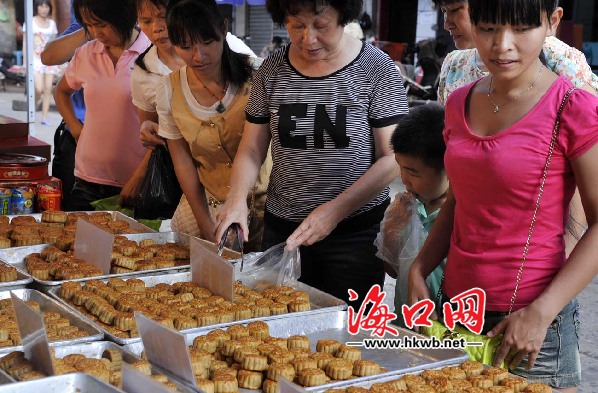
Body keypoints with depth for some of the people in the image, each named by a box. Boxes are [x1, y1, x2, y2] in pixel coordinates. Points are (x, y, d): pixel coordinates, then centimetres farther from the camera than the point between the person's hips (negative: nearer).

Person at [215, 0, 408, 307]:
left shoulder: (375, 68, -7)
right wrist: (237, 198, -12)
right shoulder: (272, 71, 3)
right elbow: (252, 150, 7)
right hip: (281, 229, 3)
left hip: (356, 231, -3)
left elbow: (392, 158, -9)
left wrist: (335, 210, -19)